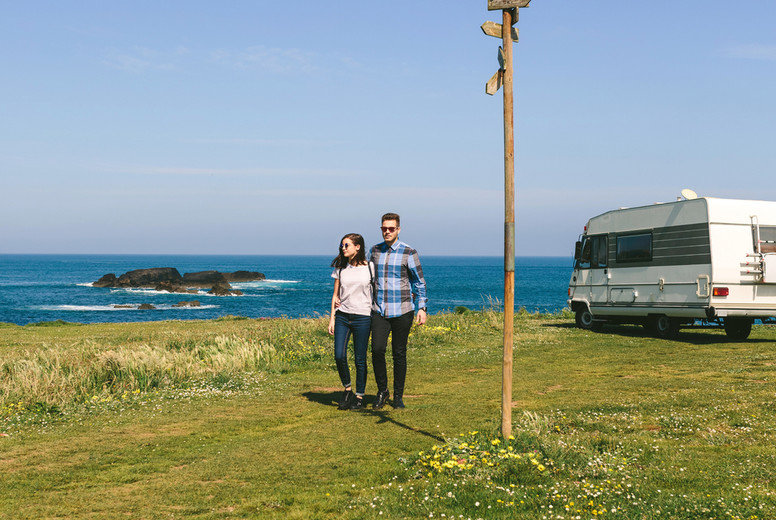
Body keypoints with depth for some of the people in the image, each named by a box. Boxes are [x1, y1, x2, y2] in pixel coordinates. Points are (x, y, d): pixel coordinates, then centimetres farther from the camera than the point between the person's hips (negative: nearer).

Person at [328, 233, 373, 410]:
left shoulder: (370, 267, -2)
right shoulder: (340, 268, 7)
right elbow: (336, 295, 12)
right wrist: (332, 318, 6)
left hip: (362, 317, -3)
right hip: (342, 316, 3)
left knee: (360, 359, 2)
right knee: (339, 355, -8)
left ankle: (359, 396, 15)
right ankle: (347, 389, 14)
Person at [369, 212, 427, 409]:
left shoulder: (409, 253, -2)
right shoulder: (374, 251, 8)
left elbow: (419, 282, 3)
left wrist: (422, 308, -4)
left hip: (402, 311, -2)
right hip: (379, 311, 2)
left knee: (399, 354, 3)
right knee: (377, 350, -12)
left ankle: (398, 396, 15)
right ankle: (382, 390, 6)